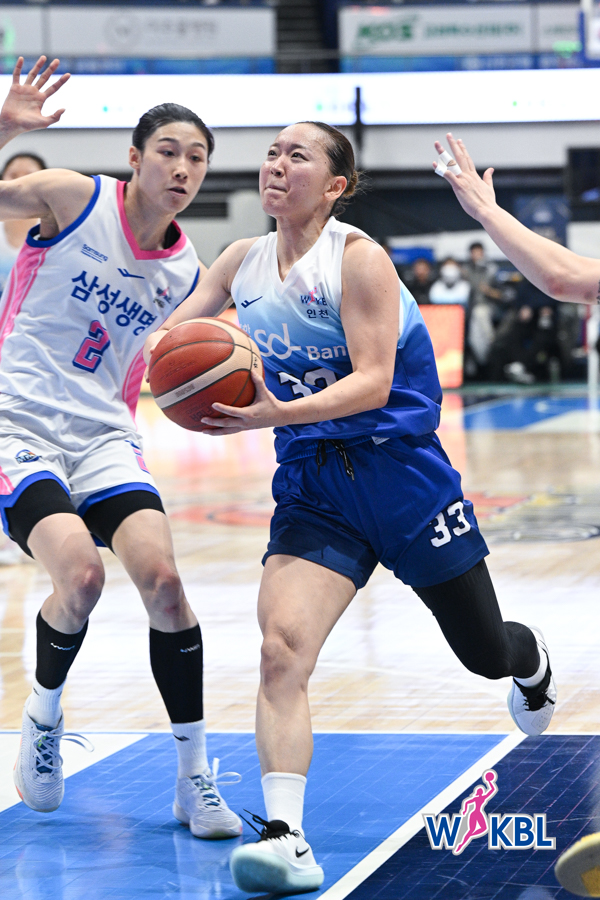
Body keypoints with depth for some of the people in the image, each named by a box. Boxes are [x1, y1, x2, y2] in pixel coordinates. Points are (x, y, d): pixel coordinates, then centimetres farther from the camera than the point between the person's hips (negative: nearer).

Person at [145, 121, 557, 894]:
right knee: (281, 650, -20)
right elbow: (170, 332, 6)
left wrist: (278, 413, -38)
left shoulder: (358, 258, -14)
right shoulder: (244, 260, 4)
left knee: (486, 653, 13)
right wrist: (164, 351, -20)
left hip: (400, 468, -3)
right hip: (312, 484, 4)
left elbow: (373, 381, -22)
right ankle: (285, 837, -23)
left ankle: (531, 663, 51)